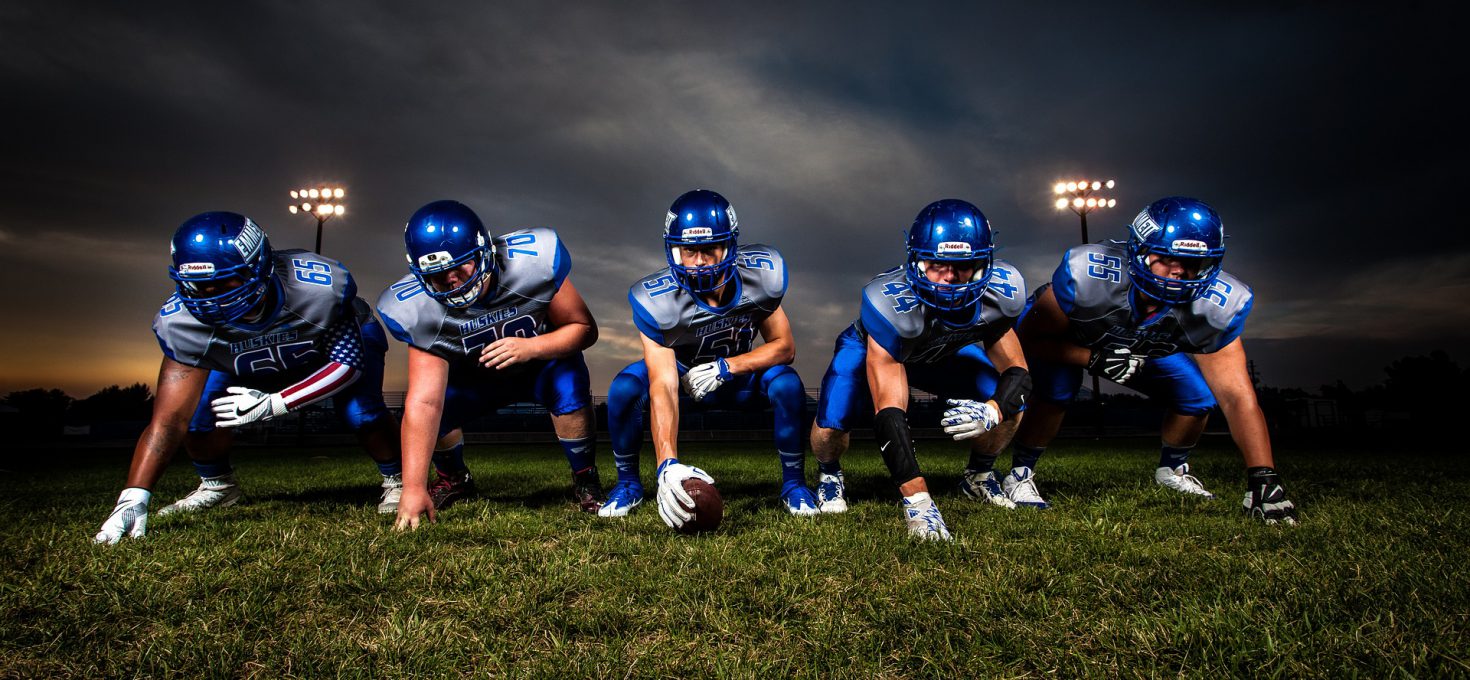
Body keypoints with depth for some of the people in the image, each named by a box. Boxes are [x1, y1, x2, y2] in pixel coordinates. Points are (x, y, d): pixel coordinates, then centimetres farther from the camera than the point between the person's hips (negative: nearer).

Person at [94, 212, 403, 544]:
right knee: (199, 413, -18)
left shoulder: (319, 288, -41)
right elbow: (169, 418, -29)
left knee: (361, 413, -28)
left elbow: (350, 362, -29)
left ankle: (396, 481, 1)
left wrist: (273, 404, -37)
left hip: (342, 338, -3)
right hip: (248, 362, 3)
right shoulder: (183, 321, -31)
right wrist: (133, 499, -38)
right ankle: (218, 487, 13)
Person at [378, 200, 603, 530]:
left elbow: (584, 328, -22)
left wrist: (529, 347, -41)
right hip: (476, 376, 2)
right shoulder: (420, 309, -27)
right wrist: (413, 488, -37)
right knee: (424, 409, -20)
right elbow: (424, 402, -31)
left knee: (569, 384, -34)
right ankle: (454, 479, 15)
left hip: (543, 358, -2)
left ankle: (585, 482, -9)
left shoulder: (532, 260, -33)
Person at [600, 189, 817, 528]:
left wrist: (724, 368, -30)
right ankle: (628, 484, -2)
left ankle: (794, 483, -7)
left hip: (739, 373, 1)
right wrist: (668, 464, -51)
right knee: (624, 389, -28)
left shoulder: (761, 275, -26)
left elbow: (785, 346, -15)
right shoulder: (657, 300, -32)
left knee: (787, 384, -29)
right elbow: (663, 387, -38)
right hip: (683, 373, 0)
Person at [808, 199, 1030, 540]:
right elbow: (889, 413, -45)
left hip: (943, 351, 4)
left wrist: (991, 411, -45)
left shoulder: (1000, 293, -30)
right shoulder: (891, 302, -44)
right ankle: (829, 475, 11)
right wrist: (917, 501, -52)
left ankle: (978, 474, 16)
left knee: (1010, 404, -16)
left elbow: (1017, 371, -20)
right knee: (831, 424, -27)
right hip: (873, 347, -3)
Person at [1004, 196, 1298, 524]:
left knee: (1200, 396, -12)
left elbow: (1236, 395, -27)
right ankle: (1020, 474, -10)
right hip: (1070, 342, -4)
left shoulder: (1213, 305, -29)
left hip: (1148, 350, 4)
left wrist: (1263, 478, -35)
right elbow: (1030, 338, -29)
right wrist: (1096, 359, -42)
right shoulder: (1088, 275, -41)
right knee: (1056, 390, -33)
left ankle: (1172, 469, 20)